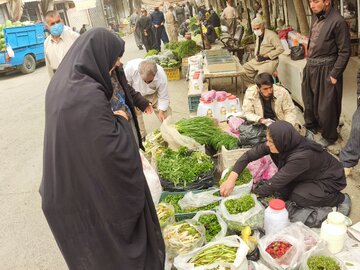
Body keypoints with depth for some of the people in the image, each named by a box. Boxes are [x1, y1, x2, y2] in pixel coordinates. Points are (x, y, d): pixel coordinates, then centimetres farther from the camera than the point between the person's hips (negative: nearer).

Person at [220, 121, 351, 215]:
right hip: (312, 174, 6)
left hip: (331, 179, -6)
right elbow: (250, 154, -18)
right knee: (283, 190, -14)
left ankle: (341, 199, -4)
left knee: (298, 197, -26)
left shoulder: (301, 156, -40)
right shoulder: (281, 144, -20)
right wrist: (231, 179, -28)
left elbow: (274, 183, -35)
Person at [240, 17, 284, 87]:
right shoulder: (258, 35, 12)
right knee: (243, 69, -3)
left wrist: (266, 56, -18)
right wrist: (256, 55, 8)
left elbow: (280, 49, -17)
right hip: (257, 60, 8)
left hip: (269, 61, -8)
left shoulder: (271, 34, -12)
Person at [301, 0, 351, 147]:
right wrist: (308, 63, 11)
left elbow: (344, 52, -15)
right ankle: (311, 127, 44)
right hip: (311, 67, 7)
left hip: (325, 70, -7)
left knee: (326, 106, 5)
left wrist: (335, 74, -15)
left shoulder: (337, 21, -18)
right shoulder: (316, 17, 5)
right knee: (309, 100, 21)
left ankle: (329, 136, 25)